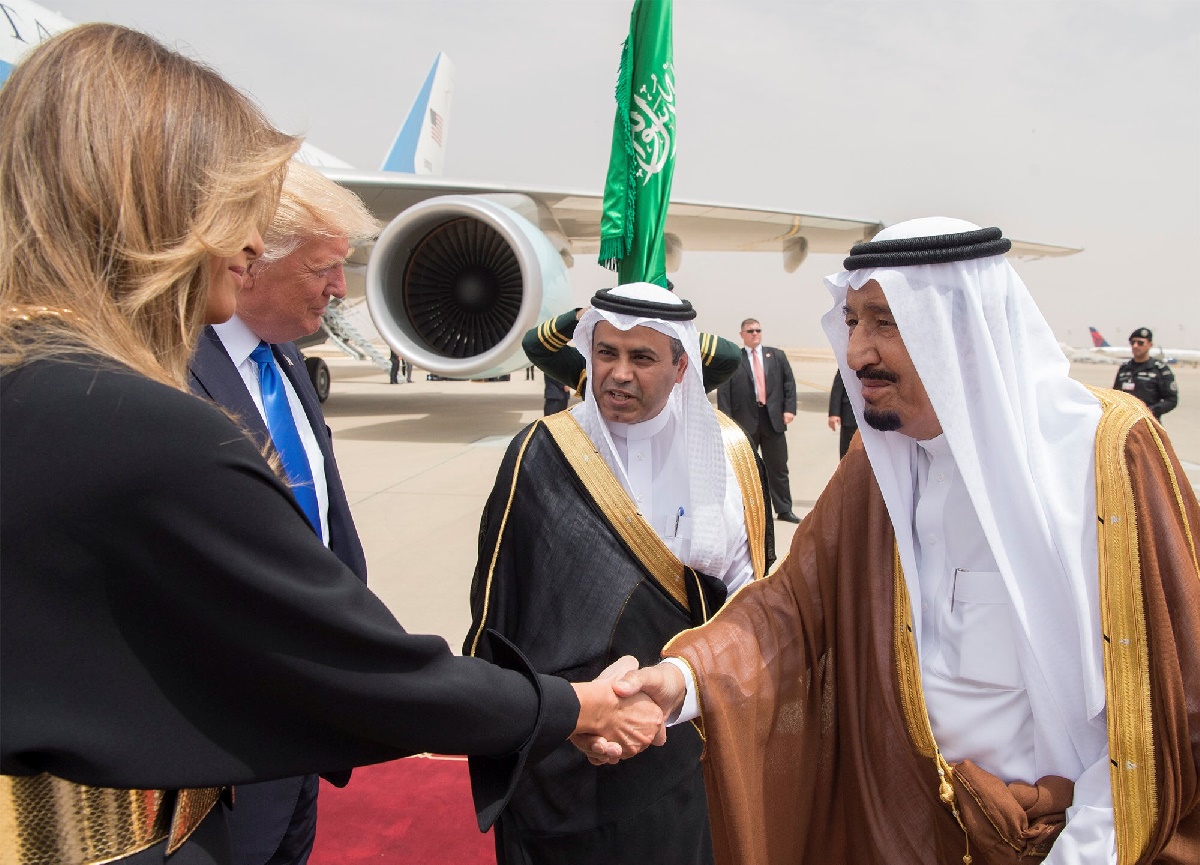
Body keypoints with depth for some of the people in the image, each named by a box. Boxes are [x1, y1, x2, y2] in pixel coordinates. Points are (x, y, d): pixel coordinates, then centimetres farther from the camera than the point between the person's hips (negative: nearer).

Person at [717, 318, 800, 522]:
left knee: (778, 467, 9)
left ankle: (784, 510, 18)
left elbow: (789, 383, 9)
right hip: (745, 420, -2)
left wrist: (789, 409, -3)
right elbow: (723, 392, -3)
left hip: (773, 419, 2)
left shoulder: (777, 356, 10)